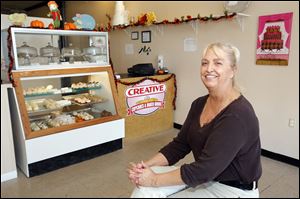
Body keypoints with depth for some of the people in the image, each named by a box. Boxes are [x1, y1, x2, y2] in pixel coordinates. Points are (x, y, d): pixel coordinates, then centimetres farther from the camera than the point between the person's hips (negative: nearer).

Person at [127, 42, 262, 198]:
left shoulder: (238, 115, -24)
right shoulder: (199, 104, 0)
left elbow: (205, 168, -27)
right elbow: (180, 144, 1)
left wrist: (155, 180, -21)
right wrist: (147, 165, -13)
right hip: (204, 178, 6)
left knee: (151, 183, -15)